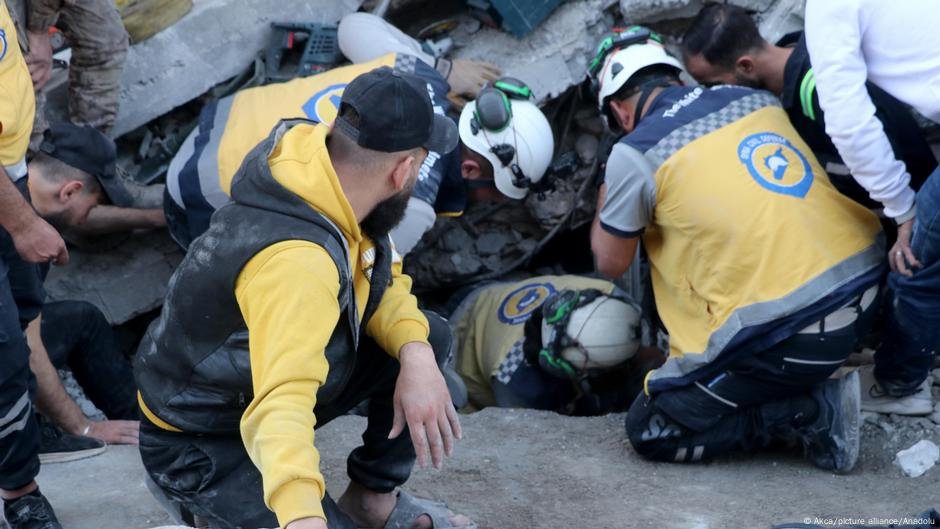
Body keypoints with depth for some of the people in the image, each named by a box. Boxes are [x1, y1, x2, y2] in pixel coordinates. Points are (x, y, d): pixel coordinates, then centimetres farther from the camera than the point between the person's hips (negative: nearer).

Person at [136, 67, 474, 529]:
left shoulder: (312, 144, -14)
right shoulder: (295, 260, -39)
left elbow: (380, 276, 0)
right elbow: (279, 406, -50)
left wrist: (417, 356, -17)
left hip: (249, 371, 9)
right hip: (202, 447, -9)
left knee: (429, 338, 3)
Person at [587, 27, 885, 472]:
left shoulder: (634, 154, -5)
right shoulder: (757, 98, 12)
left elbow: (612, 263, 10)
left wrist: (605, 202, 28)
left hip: (791, 331, -7)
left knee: (651, 431, 10)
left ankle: (811, 412, -2)